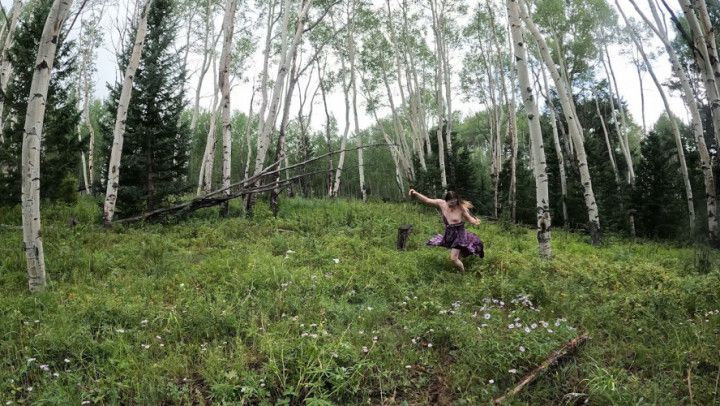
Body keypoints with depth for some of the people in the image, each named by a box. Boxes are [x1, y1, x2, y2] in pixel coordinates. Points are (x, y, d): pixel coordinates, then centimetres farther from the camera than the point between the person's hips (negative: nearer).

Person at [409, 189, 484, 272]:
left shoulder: (461, 208, -22)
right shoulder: (441, 204, -13)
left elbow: (470, 219, -11)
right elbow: (426, 200, -8)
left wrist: (475, 221, -34)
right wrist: (416, 193, -20)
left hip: (459, 235, -5)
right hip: (449, 235, 5)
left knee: (453, 259, -5)